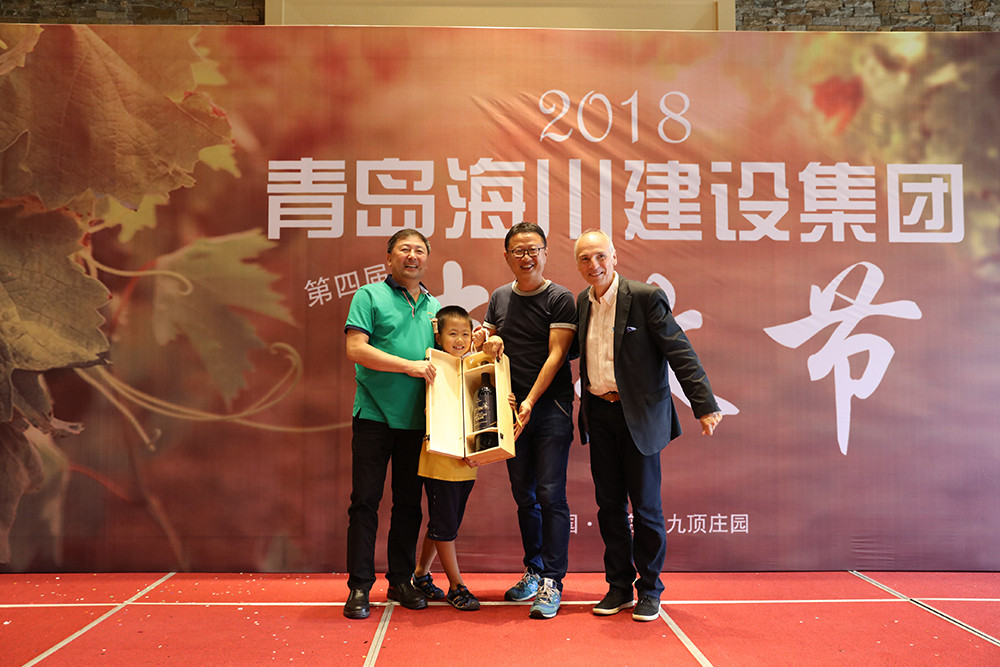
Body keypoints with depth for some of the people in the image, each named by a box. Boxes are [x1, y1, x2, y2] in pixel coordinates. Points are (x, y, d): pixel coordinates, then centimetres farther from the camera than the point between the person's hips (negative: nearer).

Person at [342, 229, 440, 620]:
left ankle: (401, 580, 21)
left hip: (417, 420, 5)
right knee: (365, 501, -1)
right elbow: (356, 349, -11)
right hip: (375, 415, -5)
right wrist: (409, 365, -15)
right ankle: (359, 586, 7)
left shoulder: (434, 306, 16)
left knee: (409, 502, 10)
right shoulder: (369, 296, 0)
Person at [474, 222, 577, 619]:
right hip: (513, 408, 5)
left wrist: (530, 401, -18)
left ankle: (552, 582, -3)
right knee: (524, 495, 11)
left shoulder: (560, 299, -3)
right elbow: (484, 341, 21)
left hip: (551, 406, -5)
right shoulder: (499, 298, 13)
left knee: (550, 494, -8)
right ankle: (534, 571, 24)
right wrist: (487, 343, -5)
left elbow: (556, 354, -10)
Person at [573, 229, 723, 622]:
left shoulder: (645, 297, -11)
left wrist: (705, 406, -19)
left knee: (645, 506, 4)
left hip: (639, 415, -5)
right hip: (599, 414, 5)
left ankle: (649, 590, 19)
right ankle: (619, 587, 24)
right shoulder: (583, 302, 8)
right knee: (609, 504, 10)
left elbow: (680, 353, -13)